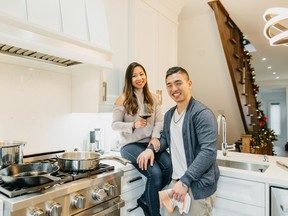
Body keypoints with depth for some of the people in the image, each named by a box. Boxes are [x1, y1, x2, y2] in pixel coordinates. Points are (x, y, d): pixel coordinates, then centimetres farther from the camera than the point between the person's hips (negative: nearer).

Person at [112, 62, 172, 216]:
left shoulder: (152, 99, 13)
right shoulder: (123, 99, 1)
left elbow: (159, 121, 6)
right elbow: (115, 124, -1)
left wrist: (155, 137, -13)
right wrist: (133, 125, -17)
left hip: (149, 143, 5)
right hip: (130, 144, -4)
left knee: (170, 166, -24)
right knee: (155, 173, -27)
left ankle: (145, 199, 3)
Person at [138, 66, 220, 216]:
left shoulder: (202, 113, -17)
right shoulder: (169, 115, 7)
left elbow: (208, 152, -23)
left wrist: (185, 181, -25)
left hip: (199, 185, -6)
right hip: (175, 181, 7)